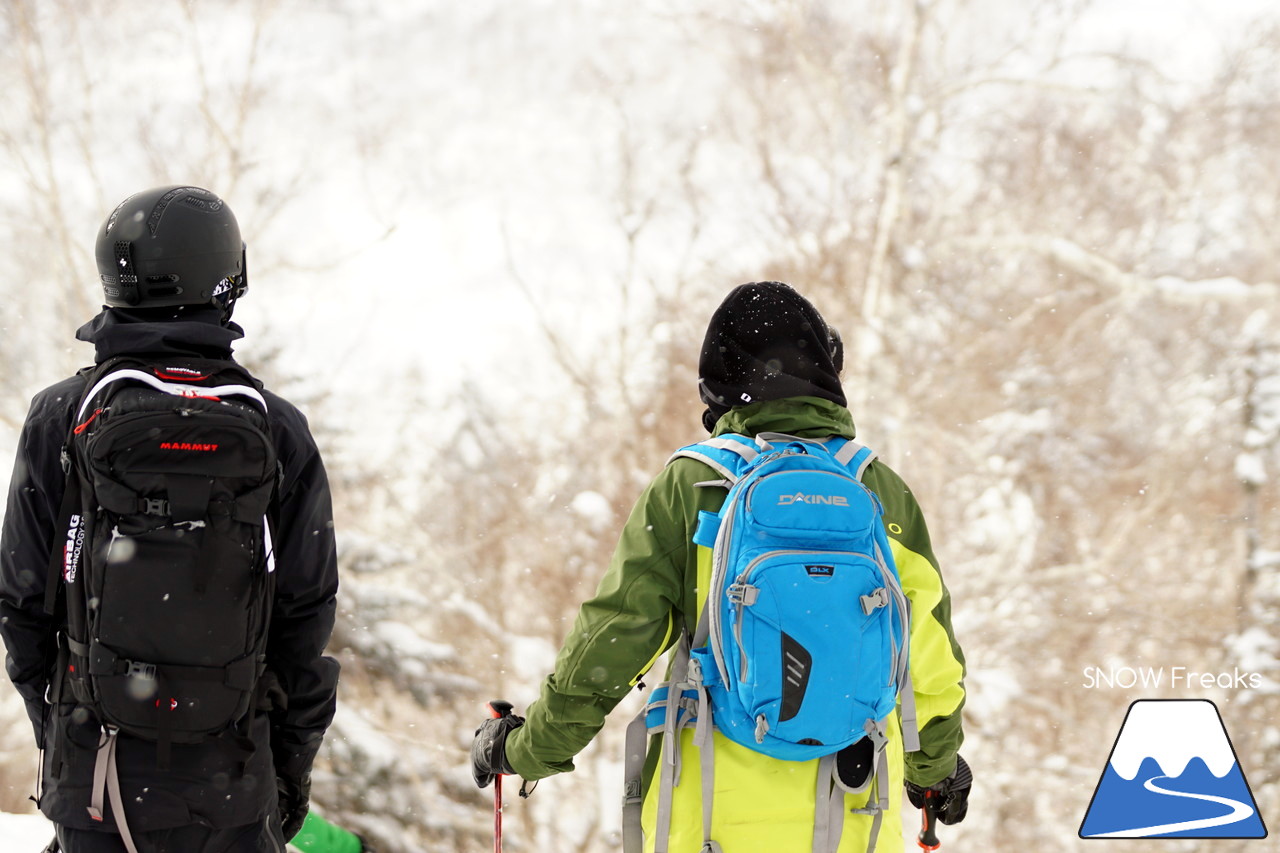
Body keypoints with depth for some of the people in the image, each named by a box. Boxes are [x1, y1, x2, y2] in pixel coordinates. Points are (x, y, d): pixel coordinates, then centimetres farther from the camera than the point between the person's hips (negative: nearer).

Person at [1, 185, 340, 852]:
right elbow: (306, 616, -1)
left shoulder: (60, 419, -5)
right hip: (230, 778, 0)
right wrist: (294, 761, 11)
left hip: (91, 765, 0)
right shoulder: (277, 431, -5)